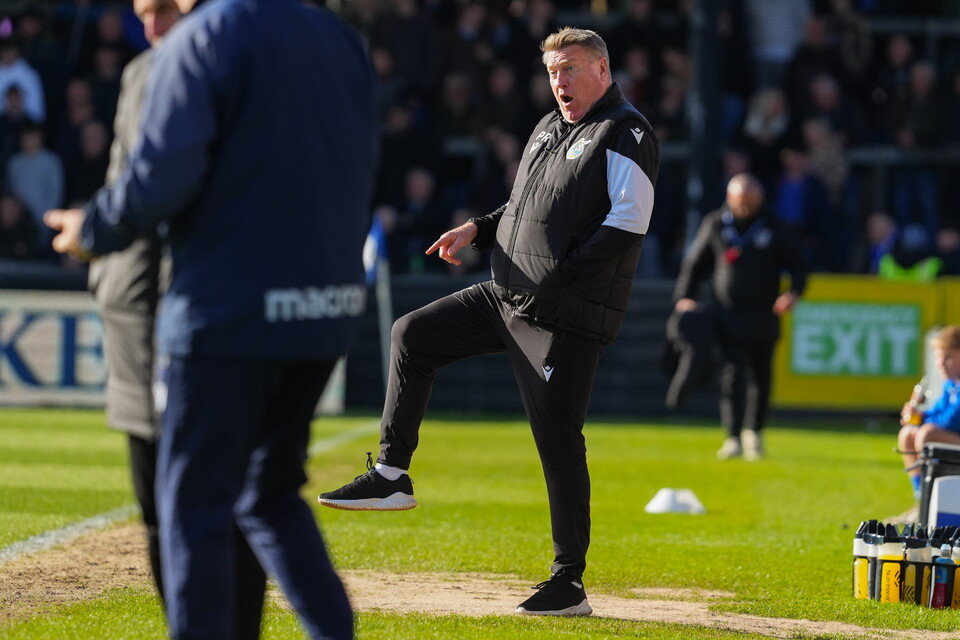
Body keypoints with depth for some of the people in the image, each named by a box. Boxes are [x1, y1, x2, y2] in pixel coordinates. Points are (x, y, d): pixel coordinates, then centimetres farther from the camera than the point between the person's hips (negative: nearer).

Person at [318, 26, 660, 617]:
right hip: (505, 297, 9)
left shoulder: (625, 134, -11)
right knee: (413, 335, 9)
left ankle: (570, 582, -1)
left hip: (567, 318, -9)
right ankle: (392, 478, 14)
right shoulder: (548, 130, 17)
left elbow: (629, 221, -21)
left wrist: (559, 275, -23)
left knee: (559, 441, -7)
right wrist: (478, 230, 12)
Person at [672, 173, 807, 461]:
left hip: (764, 317, 1)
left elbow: (796, 262, 10)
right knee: (732, 377, -12)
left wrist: (794, 291, -9)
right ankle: (733, 437, -13)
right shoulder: (714, 225, 4)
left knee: (761, 378, 8)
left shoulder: (773, 227, 4)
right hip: (728, 316, -1)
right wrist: (683, 297, 0)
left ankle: (753, 431, 27)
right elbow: (694, 264, 11)